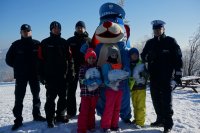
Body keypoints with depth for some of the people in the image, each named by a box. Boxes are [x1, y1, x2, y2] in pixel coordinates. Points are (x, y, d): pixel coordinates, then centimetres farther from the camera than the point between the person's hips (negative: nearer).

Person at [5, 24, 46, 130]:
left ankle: (37, 115, 27)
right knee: (19, 97, -2)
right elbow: (8, 59, 7)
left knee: (36, 95, 12)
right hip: (20, 76, -1)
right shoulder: (16, 45, -1)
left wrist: (37, 67, -1)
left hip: (34, 74, 2)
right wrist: (18, 67, 1)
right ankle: (18, 119, 6)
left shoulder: (36, 44, 0)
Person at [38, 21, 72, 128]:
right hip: (50, 76, -3)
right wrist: (42, 75, -6)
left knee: (63, 97, 10)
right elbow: (41, 60, -1)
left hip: (63, 75, 3)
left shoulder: (64, 42, 10)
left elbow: (69, 58, 8)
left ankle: (61, 115, 24)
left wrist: (70, 72, 2)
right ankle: (50, 119, 10)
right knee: (50, 97, 1)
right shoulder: (45, 43, 2)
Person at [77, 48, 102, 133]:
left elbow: (100, 78, 12)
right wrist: (86, 81, -24)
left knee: (92, 110, 15)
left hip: (95, 92, 4)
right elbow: (80, 79, -8)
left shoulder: (97, 68, 8)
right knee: (84, 110, -4)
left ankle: (91, 126, 29)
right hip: (85, 92, -4)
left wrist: (98, 81, -9)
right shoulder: (83, 67, -3)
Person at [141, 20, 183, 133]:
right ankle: (160, 119, 23)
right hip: (154, 77, 5)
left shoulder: (171, 41, 1)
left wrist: (178, 74, -9)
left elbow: (178, 58, -3)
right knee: (156, 100, 10)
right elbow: (143, 56, 15)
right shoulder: (150, 43, 13)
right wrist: (148, 57, -9)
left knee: (166, 100, -4)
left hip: (166, 77, -5)